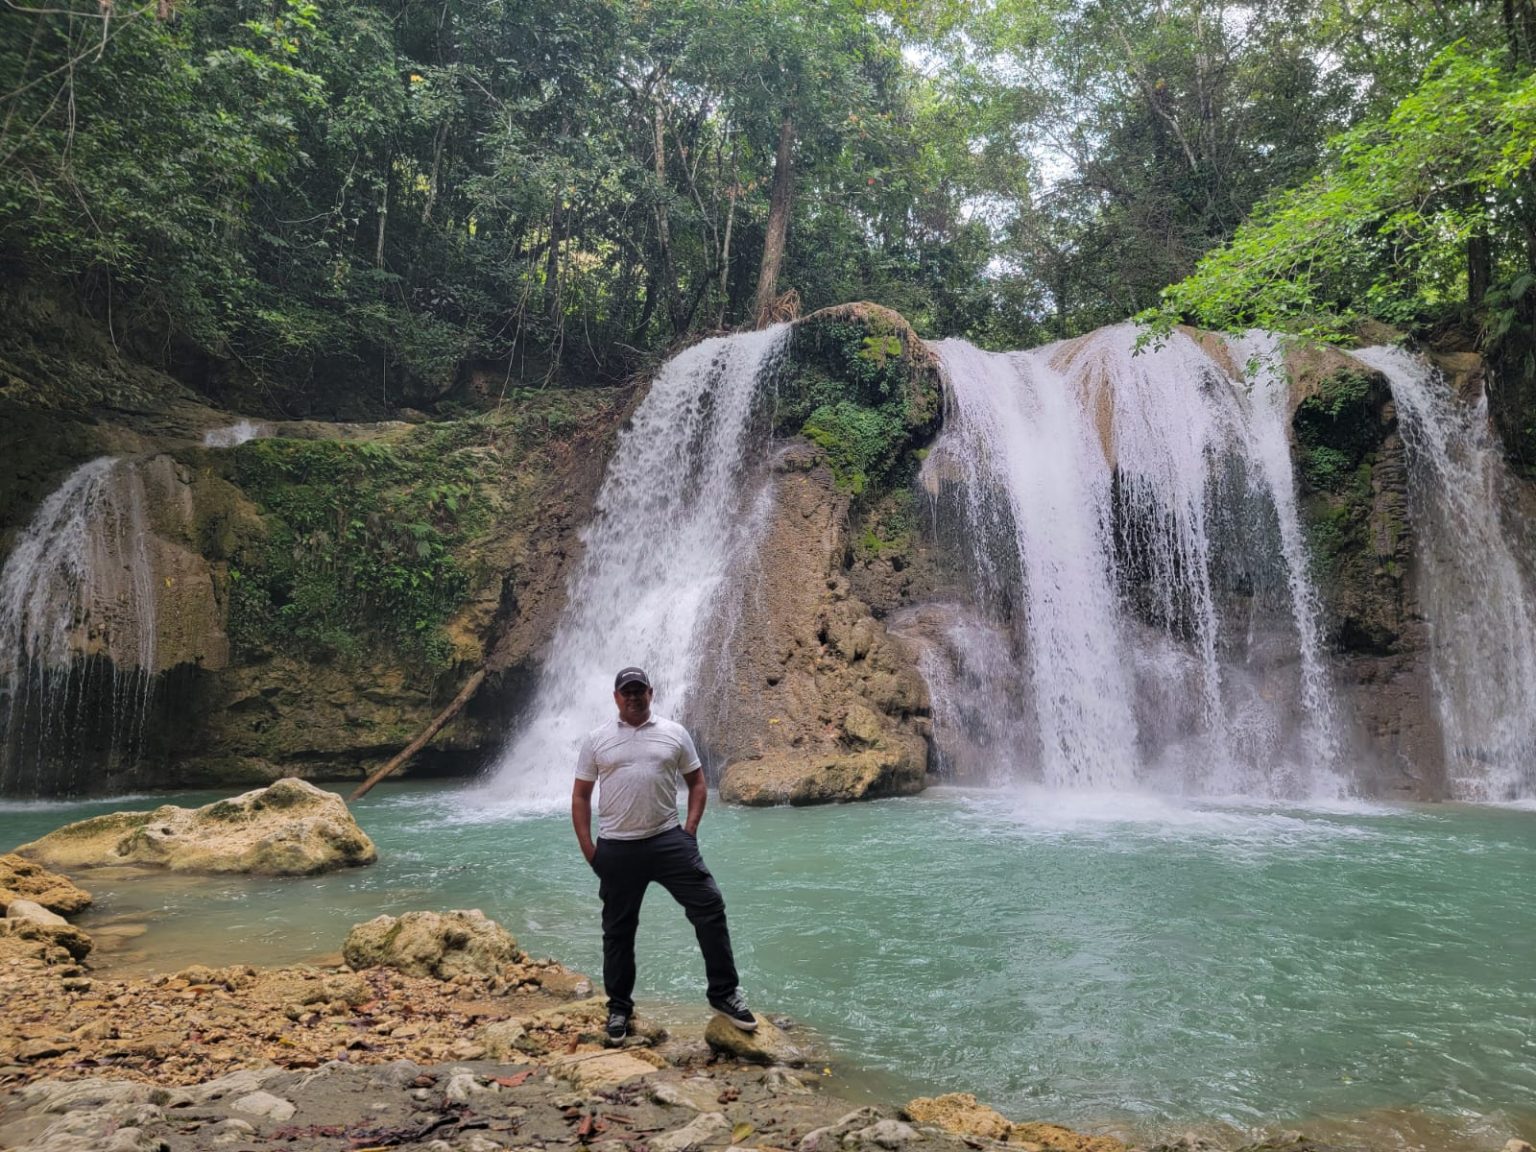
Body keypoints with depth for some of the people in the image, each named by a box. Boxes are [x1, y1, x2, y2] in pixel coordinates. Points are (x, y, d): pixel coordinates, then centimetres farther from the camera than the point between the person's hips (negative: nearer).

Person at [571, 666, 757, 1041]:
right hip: (616, 848, 0)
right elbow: (580, 795, 6)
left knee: (709, 907, -7)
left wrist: (690, 829, -1)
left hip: (668, 840, 0)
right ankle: (619, 1006, 28)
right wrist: (587, 847, 0)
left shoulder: (674, 733, 4)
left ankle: (723, 993, 6)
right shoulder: (597, 739, 2)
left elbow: (697, 782, 10)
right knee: (618, 929, 11)